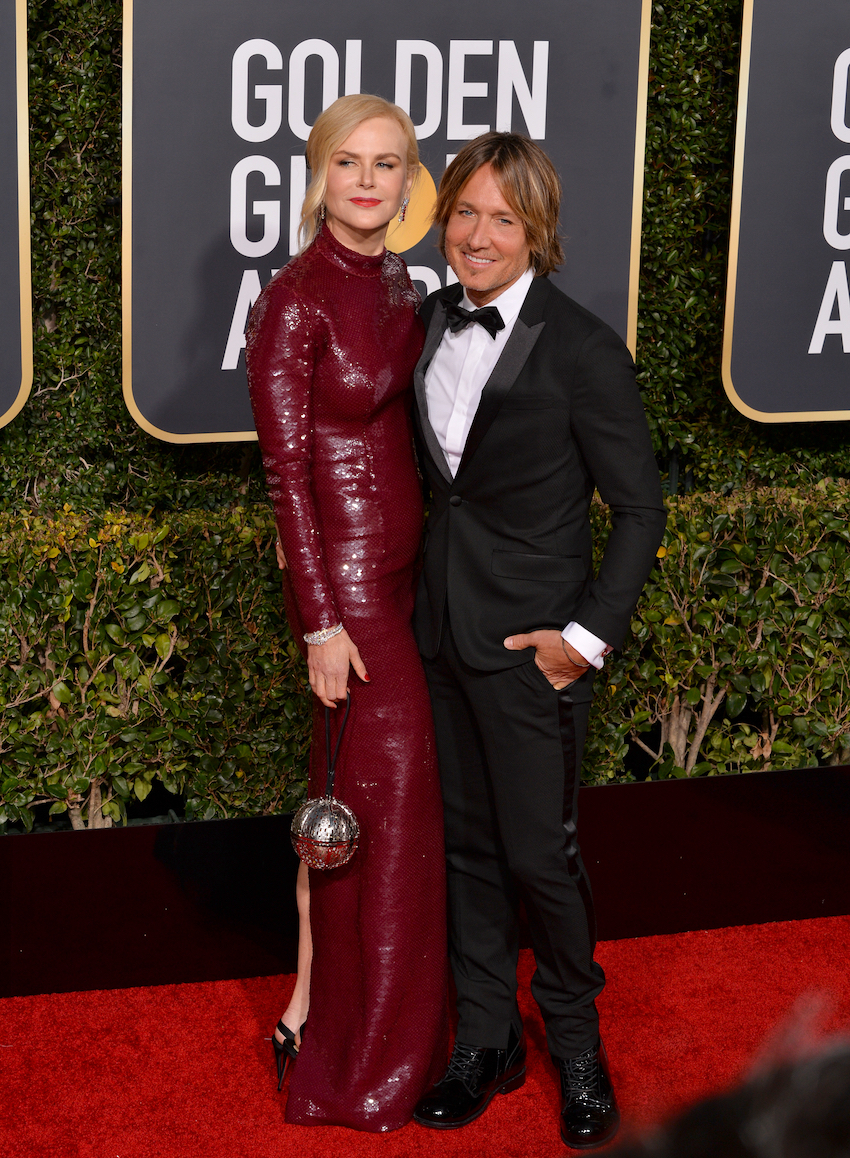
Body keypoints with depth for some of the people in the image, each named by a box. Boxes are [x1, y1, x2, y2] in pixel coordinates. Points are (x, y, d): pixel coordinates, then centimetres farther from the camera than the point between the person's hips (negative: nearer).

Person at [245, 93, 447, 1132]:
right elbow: (284, 471, -17)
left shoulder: (396, 283, 7)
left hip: (401, 565, 8)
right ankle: (352, 1050, 14)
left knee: (350, 788, 14)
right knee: (379, 796, -1)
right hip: (345, 575, -8)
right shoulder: (294, 298, -17)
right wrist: (321, 623, -18)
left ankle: (315, 1003, 27)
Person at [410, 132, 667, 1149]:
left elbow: (639, 506, -9)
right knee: (466, 842, 14)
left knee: (539, 852, 2)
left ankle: (577, 1048, 24)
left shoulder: (581, 349, -15)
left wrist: (589, 636, -13)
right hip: (442, 626, 6)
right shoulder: (435, 321, 4)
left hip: (532, 640, -6)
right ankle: (487, 1039, 29)